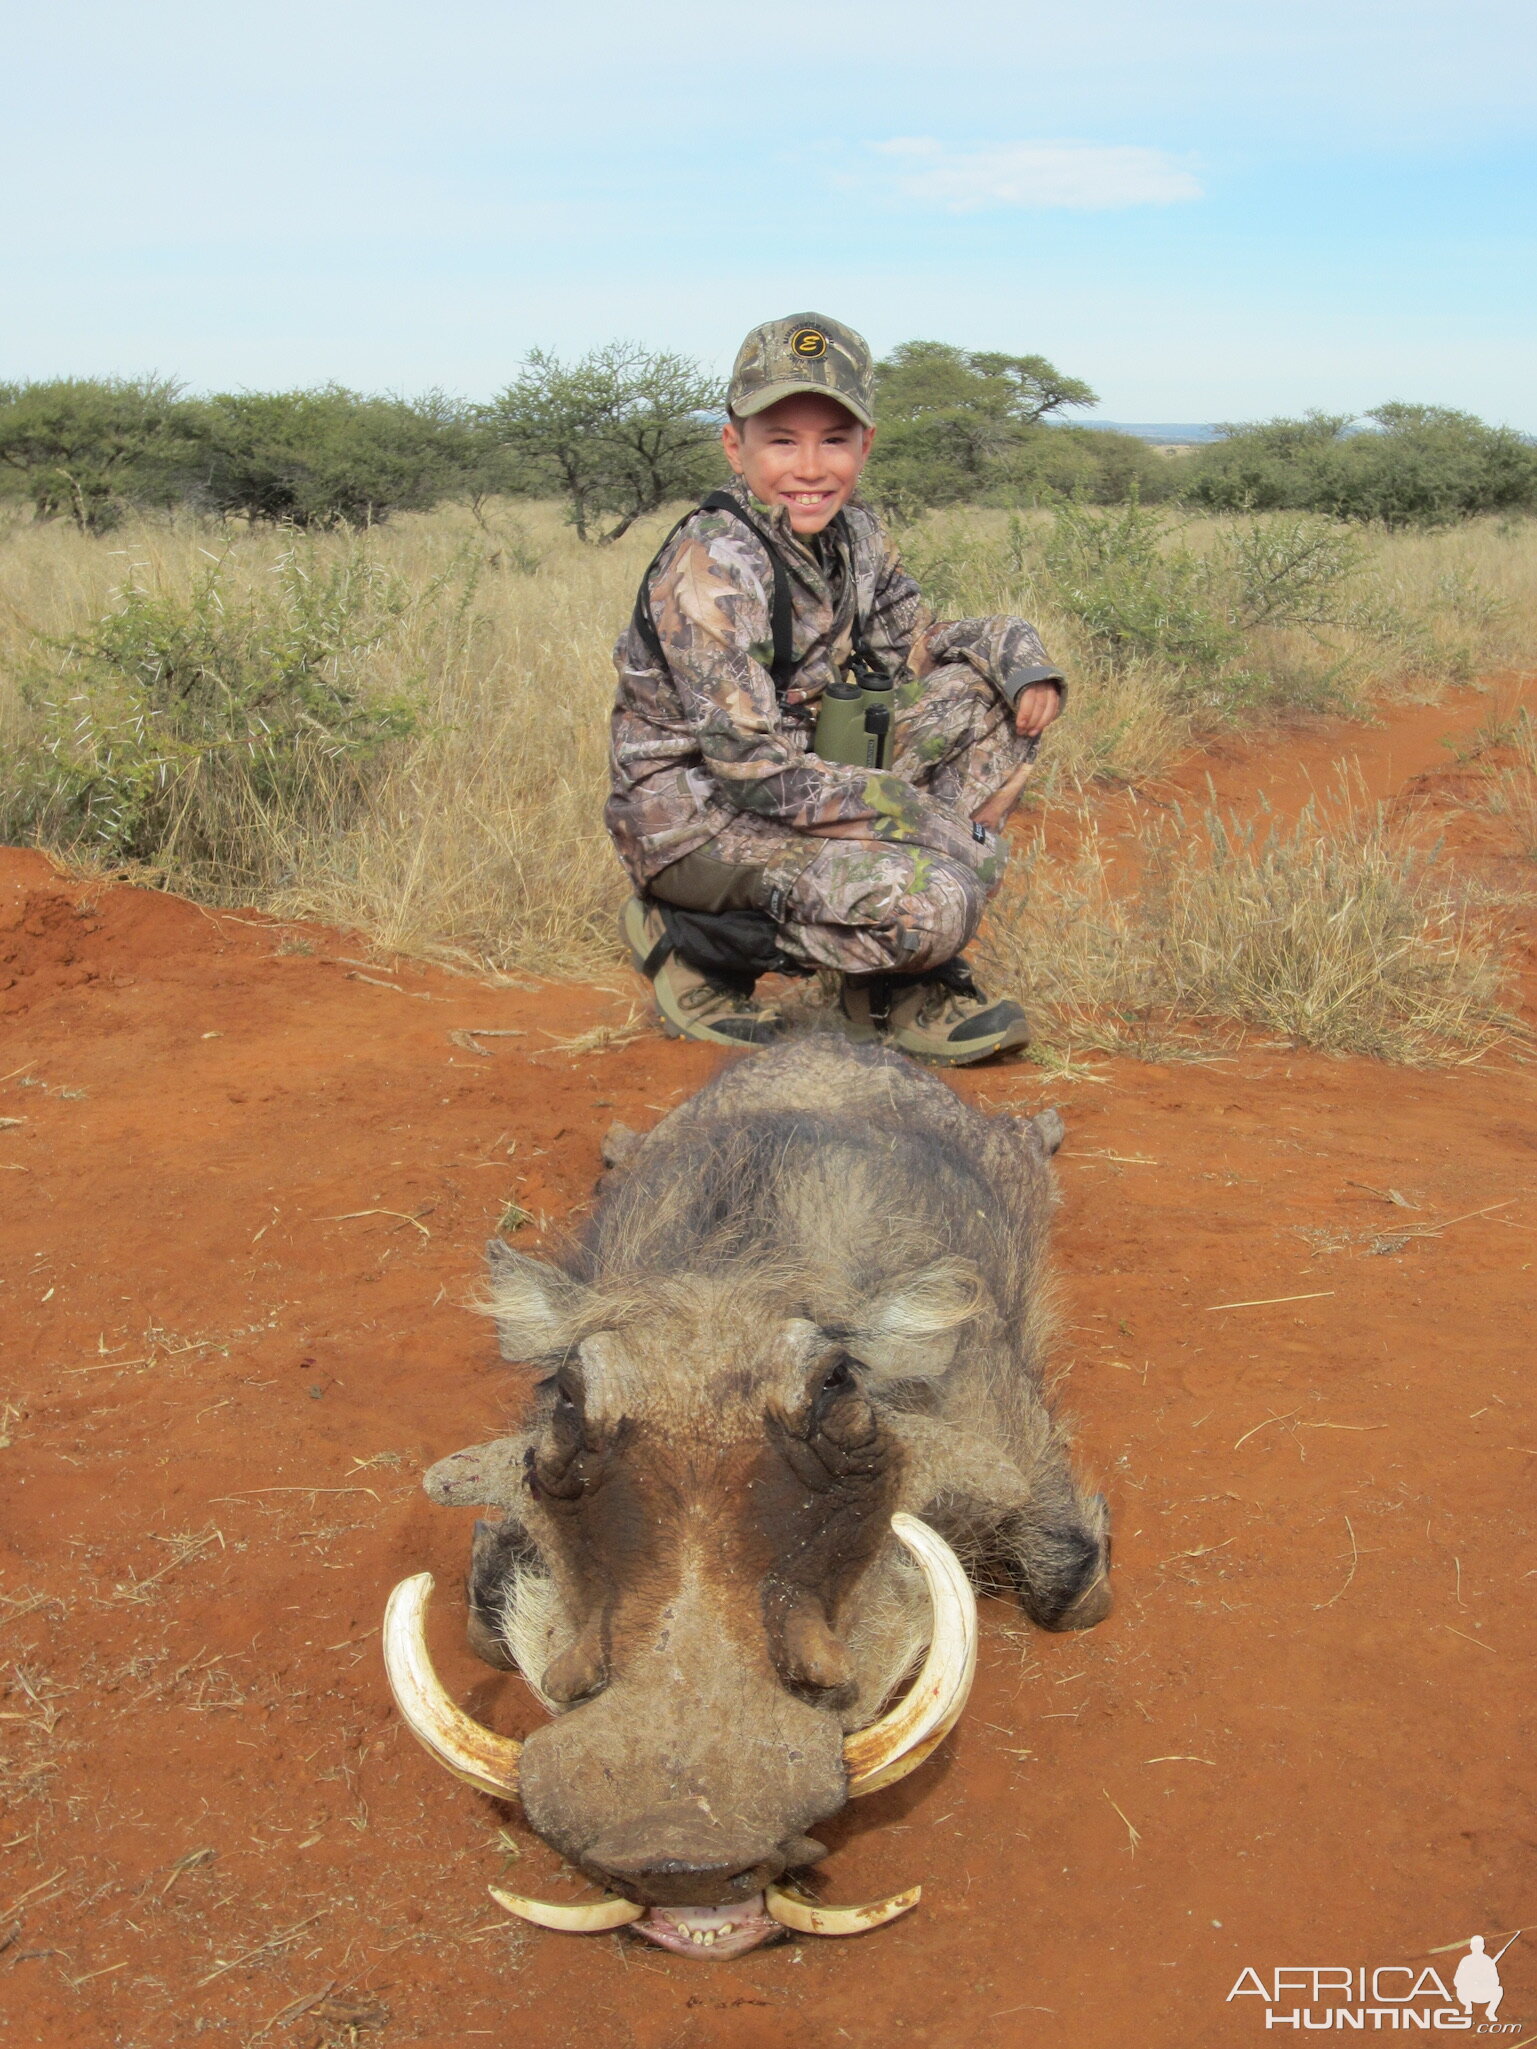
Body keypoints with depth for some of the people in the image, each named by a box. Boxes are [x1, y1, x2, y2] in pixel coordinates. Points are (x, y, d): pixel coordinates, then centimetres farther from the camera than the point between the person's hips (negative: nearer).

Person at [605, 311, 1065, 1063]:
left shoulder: (853, 536, 2)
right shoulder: (713, 566, -22)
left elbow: (912, 645, 17)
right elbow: (752, 770, -25)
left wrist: (1015, 650, -5)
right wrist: (915, 810, -23)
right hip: (692, 815, -8)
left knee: (984, 699, 0)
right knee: (929, 904, -27)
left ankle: (904, 986, -1)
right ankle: (689, 942, -3)